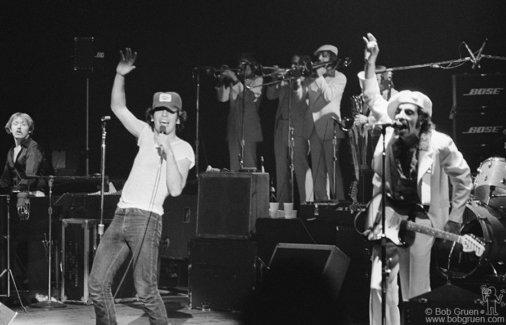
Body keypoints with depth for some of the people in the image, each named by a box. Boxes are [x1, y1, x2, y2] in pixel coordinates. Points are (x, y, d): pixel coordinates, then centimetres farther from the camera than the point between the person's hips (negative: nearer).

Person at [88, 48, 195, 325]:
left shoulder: (183, 149, 1)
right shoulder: (147, 134, 16)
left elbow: (175, 189, -12)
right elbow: (118, 107, 18)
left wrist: (168, 151, -14)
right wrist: (120, 76, 4)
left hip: (146, 219, -6)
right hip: (120, 216, 6)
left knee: (145, 289, -11)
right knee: (97, 282, 1)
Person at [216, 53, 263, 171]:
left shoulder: (257, 80, 4)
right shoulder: (233, 80, 18)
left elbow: (250, 97, -13)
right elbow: (222, 98, 13)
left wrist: (235, 80, -16)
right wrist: (222, 81, 0)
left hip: (249, 128, -5)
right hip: (233, 127, 5)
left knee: (249, 162, -10)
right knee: (234, 163, 3)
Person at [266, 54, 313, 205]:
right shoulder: (286, 80, 18)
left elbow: (302, 97, -11)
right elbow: (270, 95, 13)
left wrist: (289, 83, -13)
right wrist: (276, 80, 0)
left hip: (298, 128, -6)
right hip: (281, 128, 6)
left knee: (300, 166, -12)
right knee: (281, 168, 6)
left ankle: (306, 202, -13)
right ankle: (283, 202, 11)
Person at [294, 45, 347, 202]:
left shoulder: (339, 77, 3)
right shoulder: (312, 78, 15)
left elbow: (329, 95, -13)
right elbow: (299, 97, 9)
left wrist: (320, 77, -10)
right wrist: (298, 83, -7)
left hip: (329, 125, -5)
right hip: (314, 127, 5)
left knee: (333, 168, -10)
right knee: (317, 169, 4)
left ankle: (339, 201, -8)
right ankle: (320, 201, 7)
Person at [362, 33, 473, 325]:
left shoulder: (440, 144, -11)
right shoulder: (389, 136, -1)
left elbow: (464, 179, 1)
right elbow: (374, 99, 12)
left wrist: (454, 219, 1)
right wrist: (371, 62, 8)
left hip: (422, 223, -3)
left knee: (417, 292, 3)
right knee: (380, 287, -6)